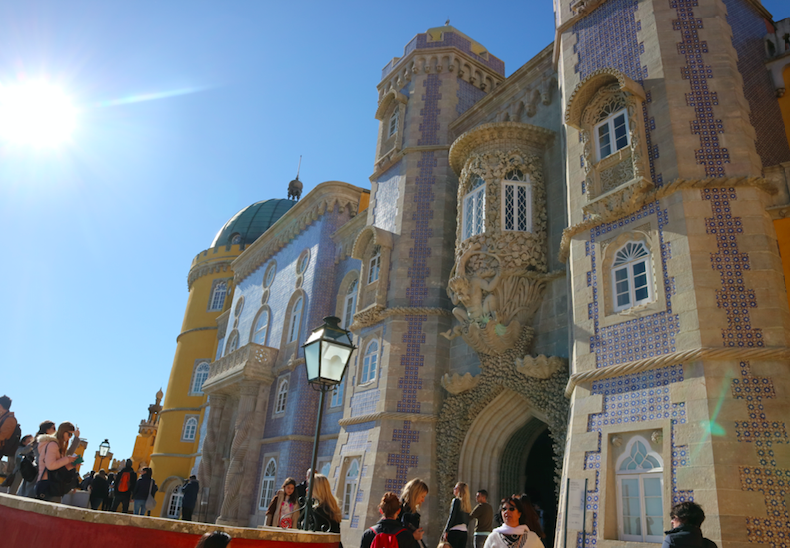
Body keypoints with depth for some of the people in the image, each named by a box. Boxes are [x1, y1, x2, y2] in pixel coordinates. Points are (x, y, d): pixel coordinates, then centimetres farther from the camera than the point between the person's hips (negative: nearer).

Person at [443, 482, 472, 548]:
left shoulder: (456, 500, -7)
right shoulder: (468, 503, 11)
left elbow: (451, 517, -11)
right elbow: (467, 520, 13)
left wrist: (446, 531, -8)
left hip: (455, 531, -7)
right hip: (464, 531, 7)